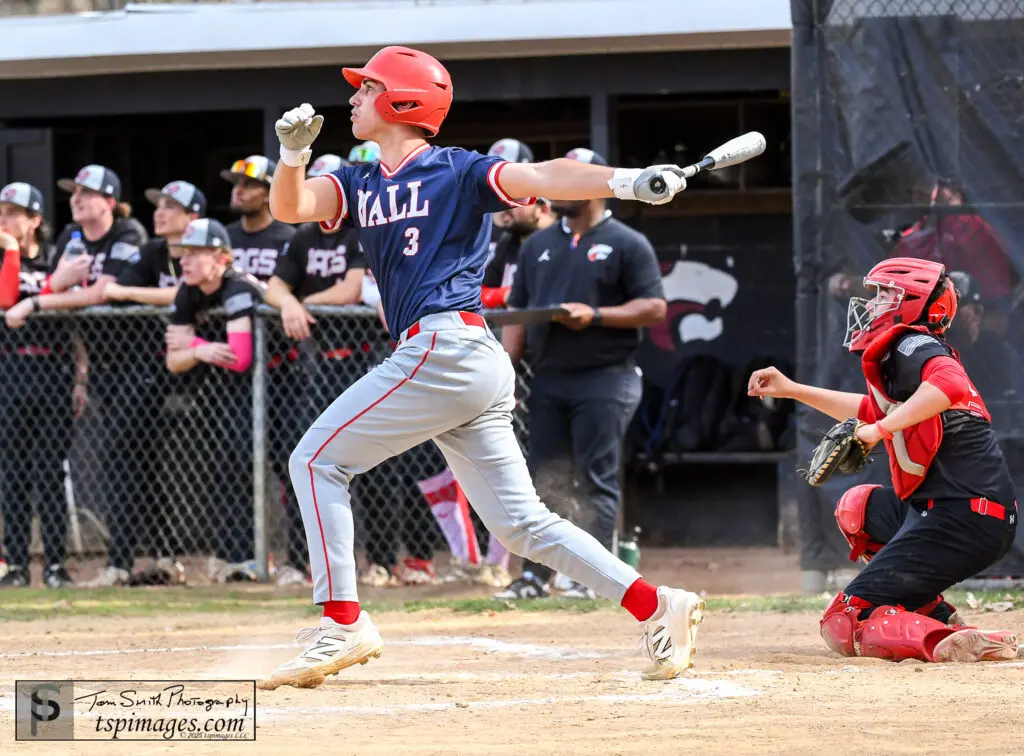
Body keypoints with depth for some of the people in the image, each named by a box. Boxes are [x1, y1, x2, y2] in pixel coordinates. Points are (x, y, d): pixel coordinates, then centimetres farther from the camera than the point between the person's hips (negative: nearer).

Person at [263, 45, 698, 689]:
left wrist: (625, 181, -28)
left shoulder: (456, 172, -1)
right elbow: (290, 207, 10)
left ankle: (343, 623, -5)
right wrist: (294, 153, -11)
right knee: (521, 522, 6)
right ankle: (655, 605, 4)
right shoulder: (362, 186, 20)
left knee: (318, 460, -3)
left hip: (446, 347, -8)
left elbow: (539, 177, -13)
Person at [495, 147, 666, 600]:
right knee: (545, 479, 5)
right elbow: (518, 313, 17)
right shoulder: (538, 245, 17)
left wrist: (595, 315, -18)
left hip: (605, 380, -6)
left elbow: (655, 308, -6)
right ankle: (534, 575, 7)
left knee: (597, 481, -7)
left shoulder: (627, 245, -1)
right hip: (549, 381, 6)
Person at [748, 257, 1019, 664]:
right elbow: (872, 410, 39)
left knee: (844, 626, -7)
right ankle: (938, 619, 18)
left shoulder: (915, 348, -9)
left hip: (959, 519, -10)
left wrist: (882, 429, -31)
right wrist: (792, 390, 40)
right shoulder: (897, 356, 20)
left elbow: (950, 384, -33)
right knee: (856, 507, 36)